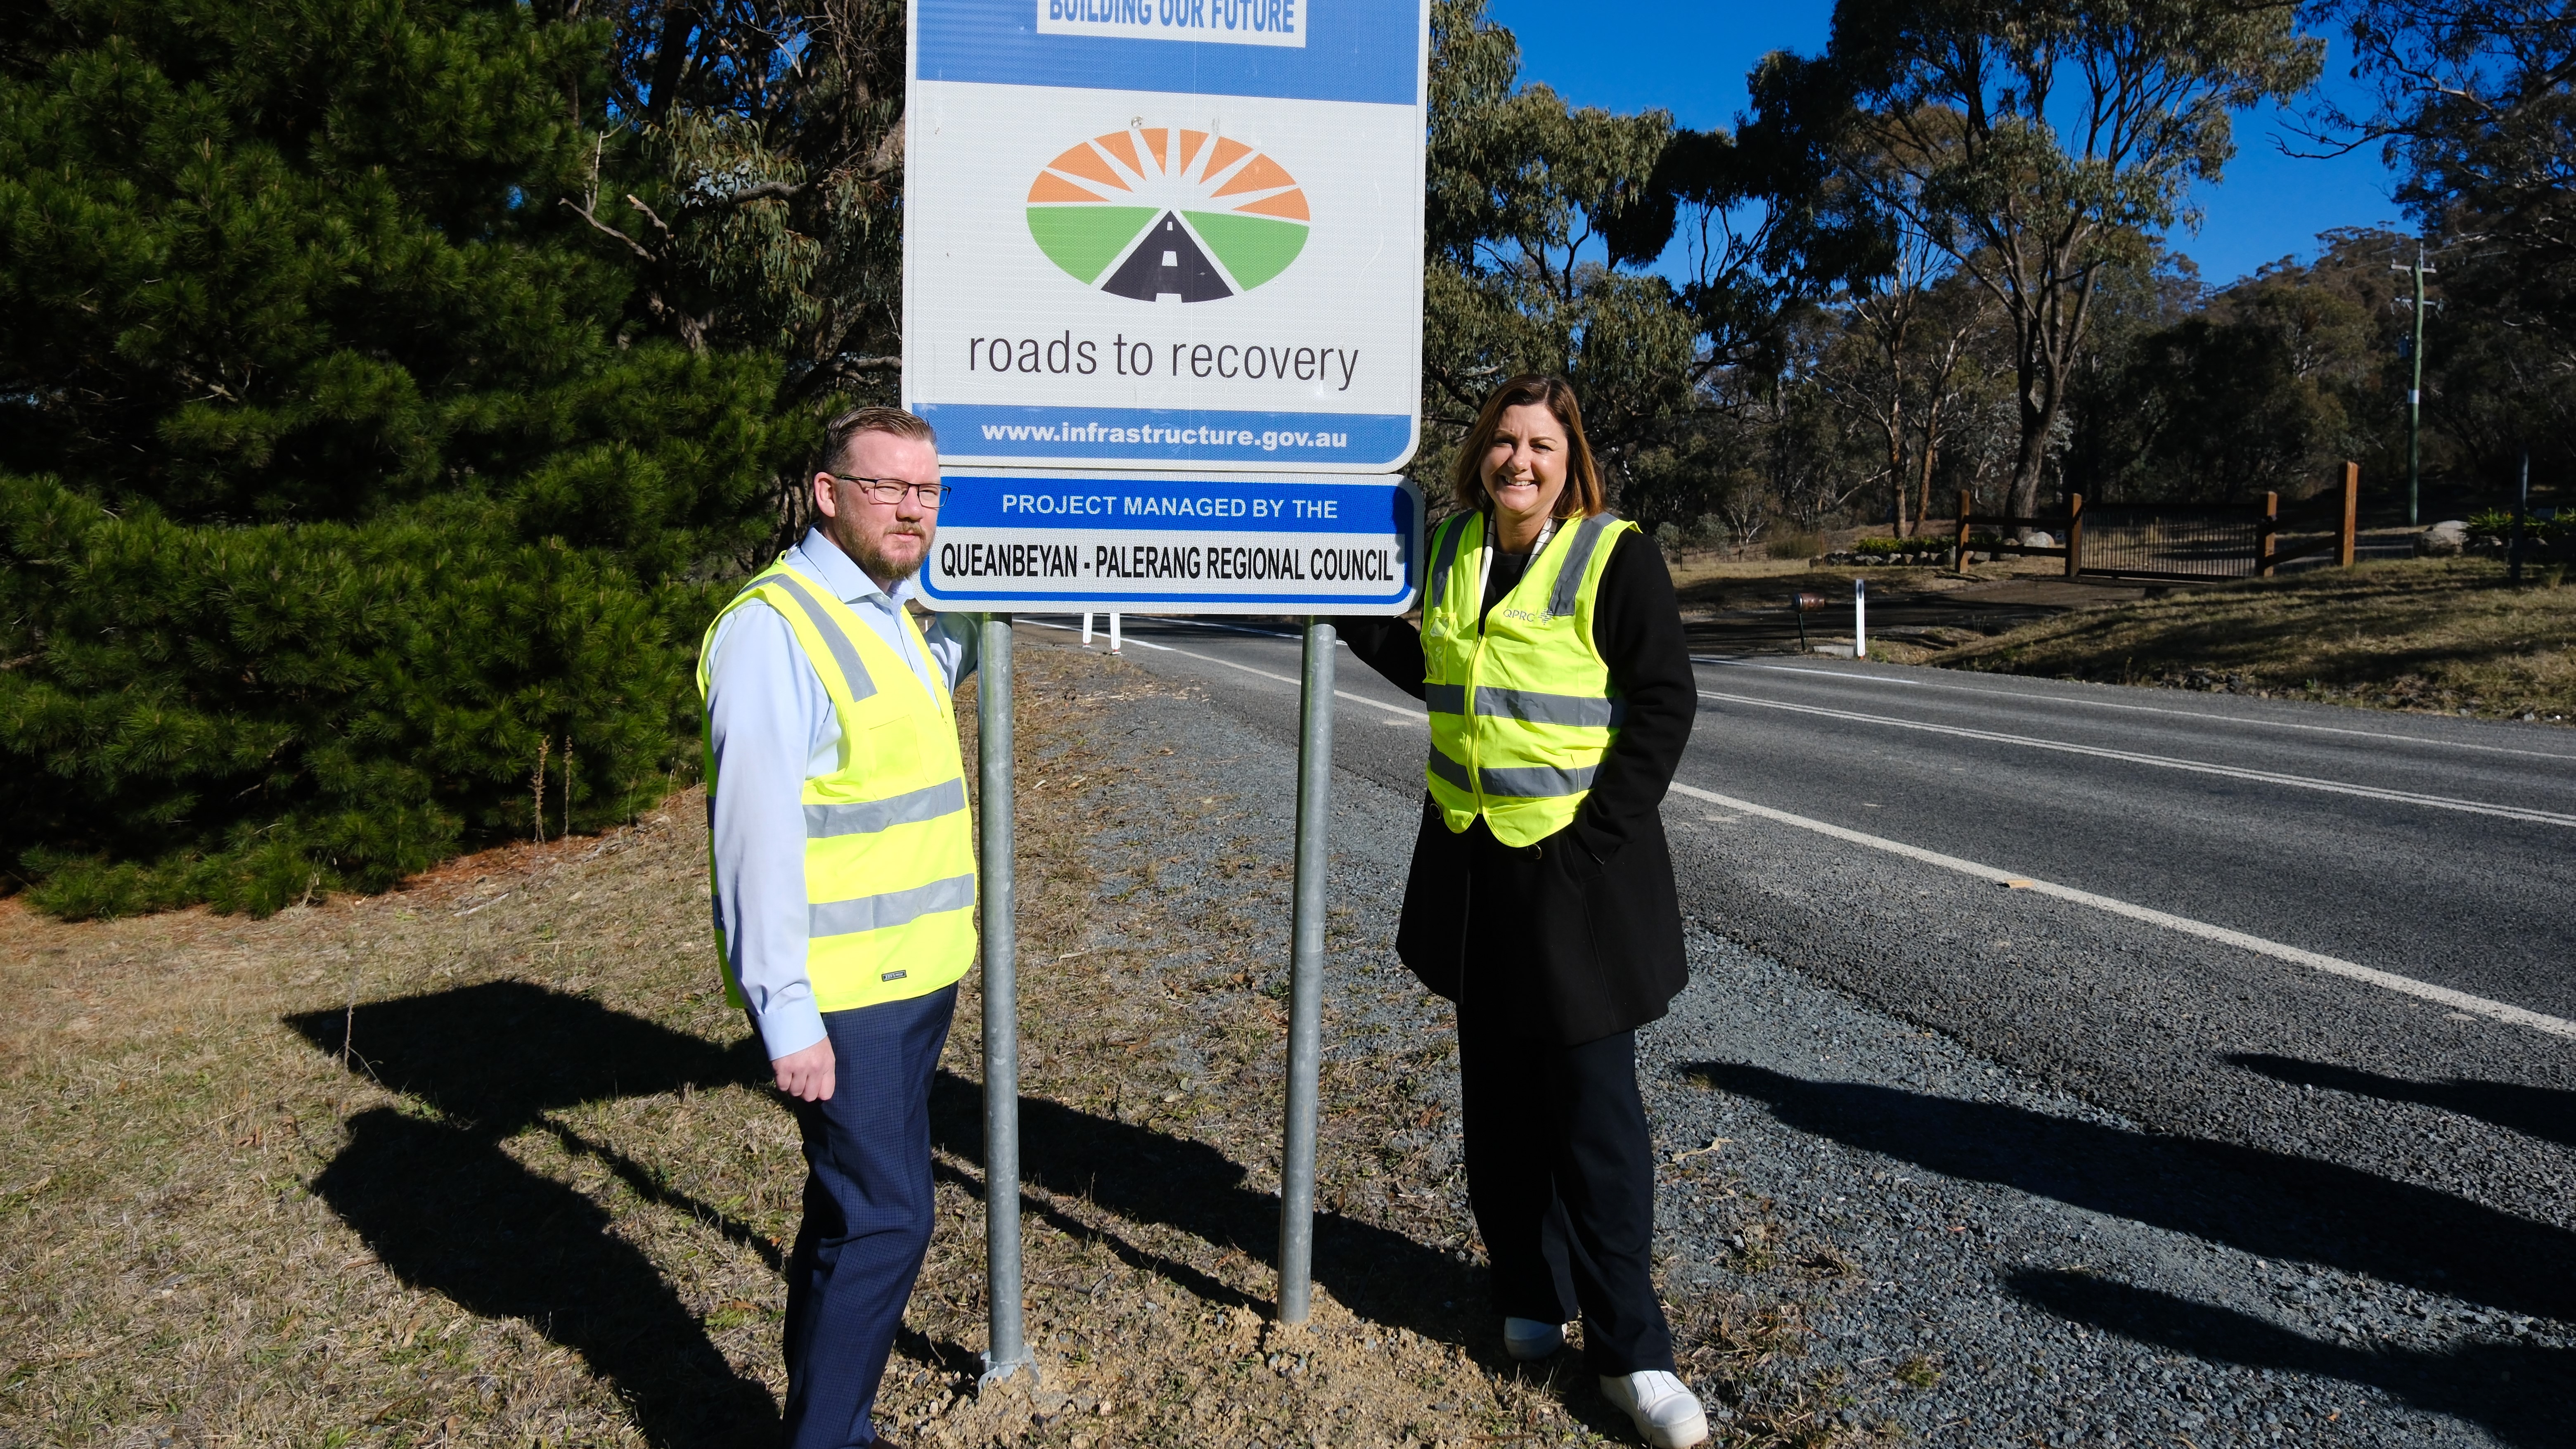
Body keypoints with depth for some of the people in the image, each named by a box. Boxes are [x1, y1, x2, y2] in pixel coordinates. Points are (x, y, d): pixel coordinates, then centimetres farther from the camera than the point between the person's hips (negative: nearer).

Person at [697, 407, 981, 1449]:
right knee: (883, 1219, -5)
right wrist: (786, 1013, -21)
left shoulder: (899, 618, 12)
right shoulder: (776, 625, -16)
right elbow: (756, 831, -20)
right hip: (840, 994, -9)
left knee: (851, 1213, 18)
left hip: (915, 975, 9)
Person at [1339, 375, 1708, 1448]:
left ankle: (1628, 1347, 15)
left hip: (1576, 866, -5)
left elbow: (1664, 703, -11)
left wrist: (1594, 841, -16)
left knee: (1593, 1109, 0)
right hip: (1471, 860, 6)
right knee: (1499, 1098, 14)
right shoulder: (1453, 545, 7)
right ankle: (1530, 1294, 33)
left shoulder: (1615, 557, -10)